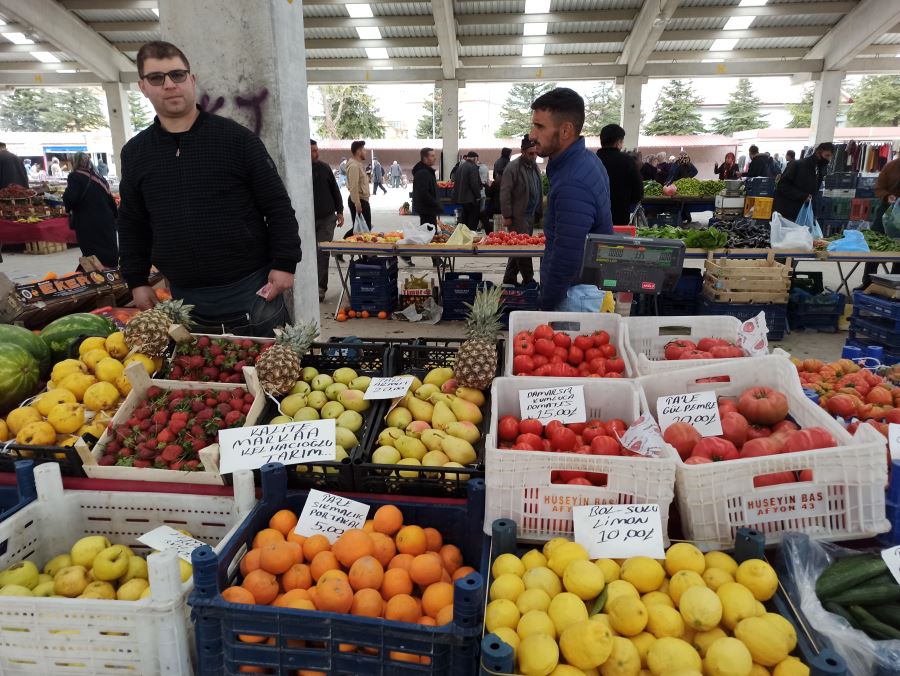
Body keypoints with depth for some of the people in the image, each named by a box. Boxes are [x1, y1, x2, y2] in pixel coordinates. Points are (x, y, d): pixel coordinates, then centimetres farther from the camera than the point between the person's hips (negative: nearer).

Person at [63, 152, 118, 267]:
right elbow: (111, 201, 15)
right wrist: (113, 218, 25)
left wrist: (68, 207, 4)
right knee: (110, 253, 8)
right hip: (106, 223, 6)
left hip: (88, 225, -6)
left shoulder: (75, 177, -5)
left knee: (93, 259, -5)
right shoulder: (99, 177, 13)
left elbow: (69, 199, -17)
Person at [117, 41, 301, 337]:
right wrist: (137, 281, 12)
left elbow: (277, 205, -4)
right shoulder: (134, 152, 8)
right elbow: (131, 224, 16)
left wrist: (284, 263, -9)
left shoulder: (236, 137, -3)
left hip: (251, 288, -3)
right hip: (185, 298, 3)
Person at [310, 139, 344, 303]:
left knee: (322, 253, -7)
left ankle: (320, 288, -4)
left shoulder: (324, 168, 4)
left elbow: (335, 191, 11)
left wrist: (339, 211, 7)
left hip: (326, 219, 0)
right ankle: (320, 286, 18)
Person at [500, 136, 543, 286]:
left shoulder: (534, 166, 13)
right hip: (518, 216, -8)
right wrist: (507, 216, -17)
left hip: (531, 215, 8)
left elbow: (539, 192, 17)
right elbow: (505, 193, -14)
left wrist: (539, 212, 11)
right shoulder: (513, 167, -11)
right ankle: (528, 280, 1)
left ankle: (509, 279, 21)